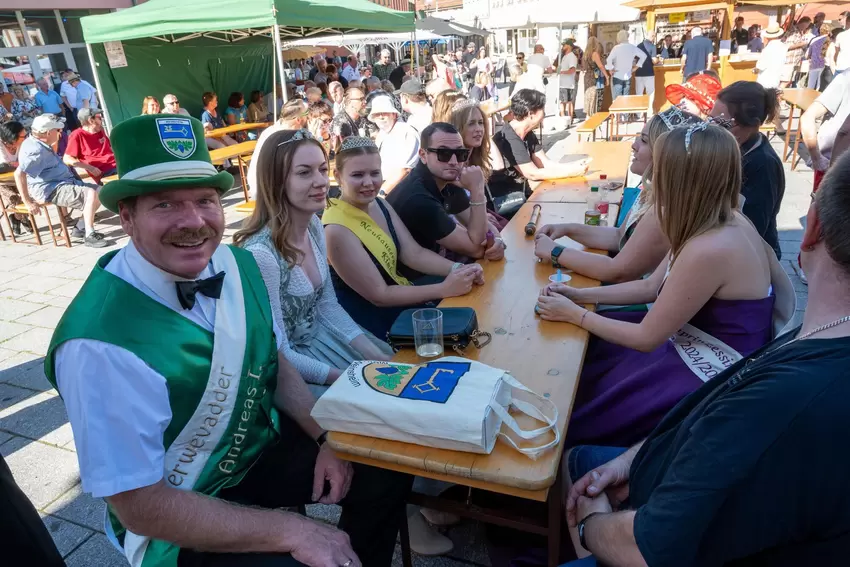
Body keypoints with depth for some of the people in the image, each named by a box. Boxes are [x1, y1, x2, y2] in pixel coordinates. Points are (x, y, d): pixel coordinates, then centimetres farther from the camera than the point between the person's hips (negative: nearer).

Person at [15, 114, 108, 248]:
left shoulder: (42, 144, 15)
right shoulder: (36, 149, -18)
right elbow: (19, 173, -29)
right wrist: (28, 202, -28)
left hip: (64, 183, 11)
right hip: (51, 191, -11)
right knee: (91, 194, -28)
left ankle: (80, 228, 9)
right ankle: (89, 236, -26)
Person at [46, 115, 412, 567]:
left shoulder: (239, 264, -10)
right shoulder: (101, 344, -29)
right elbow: (140, 507, -23)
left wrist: (326, 438, -8)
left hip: (264, 447, 6)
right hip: (182, 523, -6)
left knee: (390, 467, 6)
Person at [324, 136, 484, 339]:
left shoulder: (379, 204, 0)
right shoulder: (337, 230, -25)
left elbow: (414, 253, -2)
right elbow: (379, 296, -23)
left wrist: (458, 268, -19)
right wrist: (445, 289, -27)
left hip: (398, 291, 8)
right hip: (371, 319, -7)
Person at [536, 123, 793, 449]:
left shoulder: (709, 249, -32)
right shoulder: (722, 224, -2)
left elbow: (646, 338, -22)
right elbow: (651, 286, 8)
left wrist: (575, 315, -10)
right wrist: (580, 296, 2)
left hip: (706, 382, -8)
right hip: (695, 352, 9)